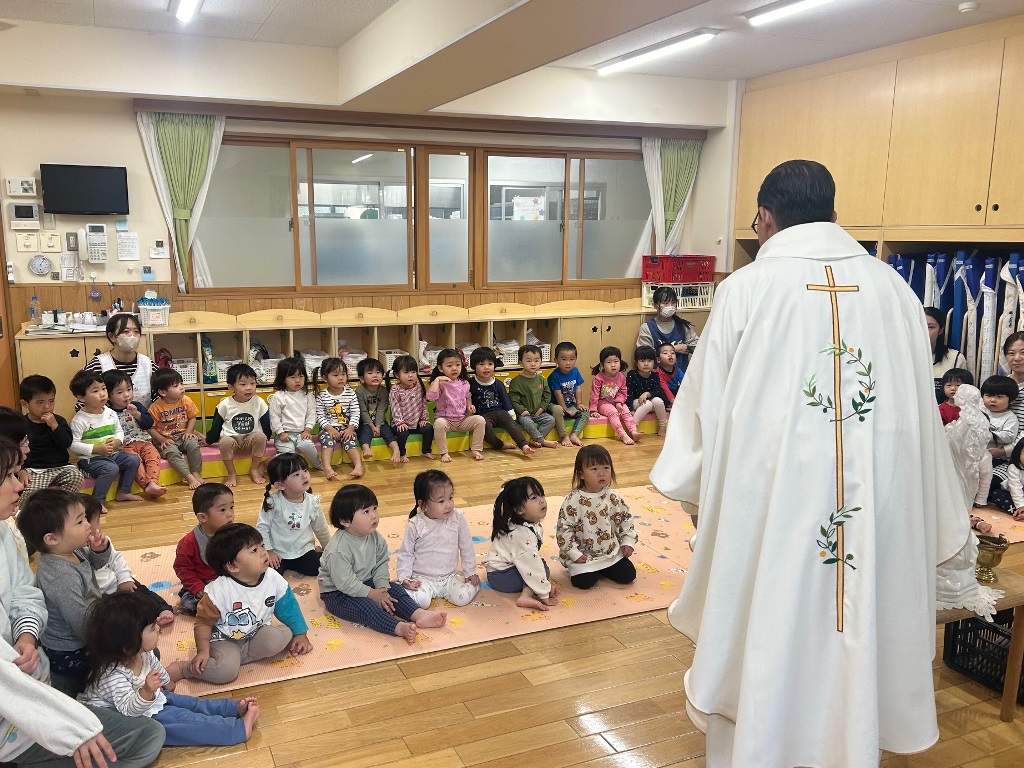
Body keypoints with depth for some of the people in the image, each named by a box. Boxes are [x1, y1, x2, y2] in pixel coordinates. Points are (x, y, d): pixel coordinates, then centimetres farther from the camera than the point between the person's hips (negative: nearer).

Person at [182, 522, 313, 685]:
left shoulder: (273, 578, -12)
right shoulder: (219, 591, -23)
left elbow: (288, 606, 3)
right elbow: (204, 621, -10)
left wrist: (300, 634, 6)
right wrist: (203, 651, -20)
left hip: (257, 634, 4)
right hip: (224, 640, -4)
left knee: (284, 635, -24)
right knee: (226, 670, -30)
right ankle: (183, 668, -6)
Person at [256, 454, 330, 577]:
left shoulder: (312, 502, -7)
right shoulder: (272, 502, -18)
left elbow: (321, 529, 7)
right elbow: (262, 527, -10)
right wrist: (268, 551, -12)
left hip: (303, 551, 3)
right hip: (277, 553, -3)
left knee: (314, 569, -17)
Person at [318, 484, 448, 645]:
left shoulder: (375, 537, -5)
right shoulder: (338, 549, -28)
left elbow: (381, 564, 3)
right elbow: (345, 582, -27)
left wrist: (382, 587, -12)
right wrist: (371, 594, -22)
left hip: (366, 583, 8)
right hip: (338, 594, -8)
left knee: (395, 589, -10)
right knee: (366, 606, -30)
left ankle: (419, 614, -26)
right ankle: (400, 628, -49)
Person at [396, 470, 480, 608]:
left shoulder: (458, 518, -6)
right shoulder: (416, 525, -11)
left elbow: (466, 547, 5)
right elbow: (405, 554, -1)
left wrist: (471, 573, 7)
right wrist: (404, 578, -11)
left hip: (449, 576, 2)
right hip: (422, 578, -1)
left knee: (463, 598, -22)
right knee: (421, 600, -27)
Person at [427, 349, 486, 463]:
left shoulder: (464, 383, 8)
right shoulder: (440, 384, -8)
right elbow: (430, 397, -28)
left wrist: (469, 405, 6)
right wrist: (437, 379, -24)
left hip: (463, 419, 4)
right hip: (445, 419, -4)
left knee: (480, 420, -19)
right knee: (439, 423, -38)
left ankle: (475, 450, -9)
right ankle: (444, 453, -23)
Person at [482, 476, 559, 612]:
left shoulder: (534, 526, 0)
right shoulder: (521, 534, -30)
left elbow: (533, 558, 11)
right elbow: (532, 567, -29)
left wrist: (547, 583, 9)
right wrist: (545, 595, -25)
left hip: (509, 566, 10)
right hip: (500, 576, -10)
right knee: (543, 569, -14)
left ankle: (526, 594, -12)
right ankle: (526, 596, -26)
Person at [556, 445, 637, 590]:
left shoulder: (614, 498, -4)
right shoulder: (573, 500, -16)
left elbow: (626, 519, 10)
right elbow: (564, 529, -12)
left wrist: (627, 541, 2)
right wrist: (575, 554, -14)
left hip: (612, 552, 4)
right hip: (583, 555, -4)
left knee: (628, 575, -5)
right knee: (584, 582, -20)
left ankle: (602, 568, 19)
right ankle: (576, 568, 12)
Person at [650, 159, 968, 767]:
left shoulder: (747, 288, -8)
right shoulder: (895, 289, 1)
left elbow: (708, 400, -2)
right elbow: (921, 412, 6)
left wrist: (693, 488, 13)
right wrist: (935, 516, 18)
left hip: (771, 502, -3)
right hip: (878, 507, 3)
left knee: (765, 642, 12)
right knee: (856, 636, 17)